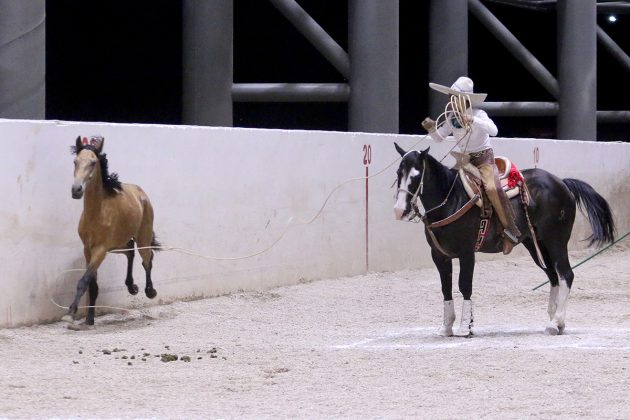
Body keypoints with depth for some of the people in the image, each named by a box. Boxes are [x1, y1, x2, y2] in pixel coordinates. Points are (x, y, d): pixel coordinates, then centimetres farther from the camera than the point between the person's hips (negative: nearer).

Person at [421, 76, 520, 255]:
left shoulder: (478, 114, -14)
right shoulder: (451, 117, 3)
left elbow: (493, 130, -29)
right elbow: (439, 137, 10)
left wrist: (473, 121, -41)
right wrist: (431, 128, -12)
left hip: (484, 158, -7)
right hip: (466, 160, 7)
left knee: (492, 188, -30)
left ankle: (510, 231, -26)